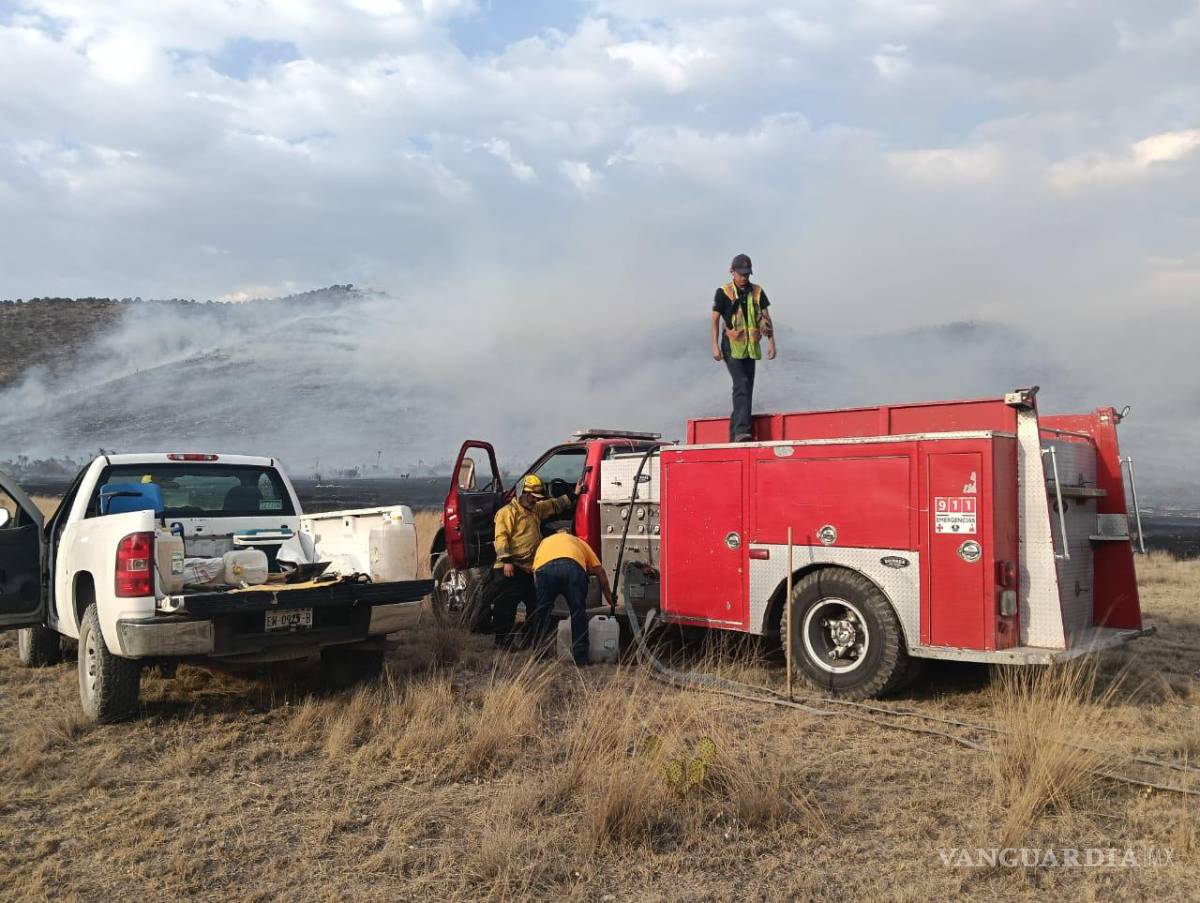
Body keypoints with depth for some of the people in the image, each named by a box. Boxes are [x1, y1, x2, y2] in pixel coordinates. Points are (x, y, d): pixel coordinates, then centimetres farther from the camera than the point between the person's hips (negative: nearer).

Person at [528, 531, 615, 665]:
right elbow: (599, 570, 32)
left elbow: (535, 571, 30)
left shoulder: (544, 542, 44)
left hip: (544, 567, 1)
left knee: (541, 612, 16)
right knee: (578, 613, 12)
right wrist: (609, 597, 39)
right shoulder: (578, 542, 41)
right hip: (573, 567, -1)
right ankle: (580, 659, 15)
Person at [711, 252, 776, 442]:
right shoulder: (723, 293, -3)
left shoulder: (757, 292, 8)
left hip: (750, 347, 5)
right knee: (742, 384, -20)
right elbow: (715, 319, -2)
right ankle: (741, 431, -26)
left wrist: (771, 343, 1)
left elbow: (765, 318, 8)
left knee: (747, 388, 7)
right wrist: (715, 346, -9)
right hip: (731, 346, -5)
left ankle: (735, 434, 15)